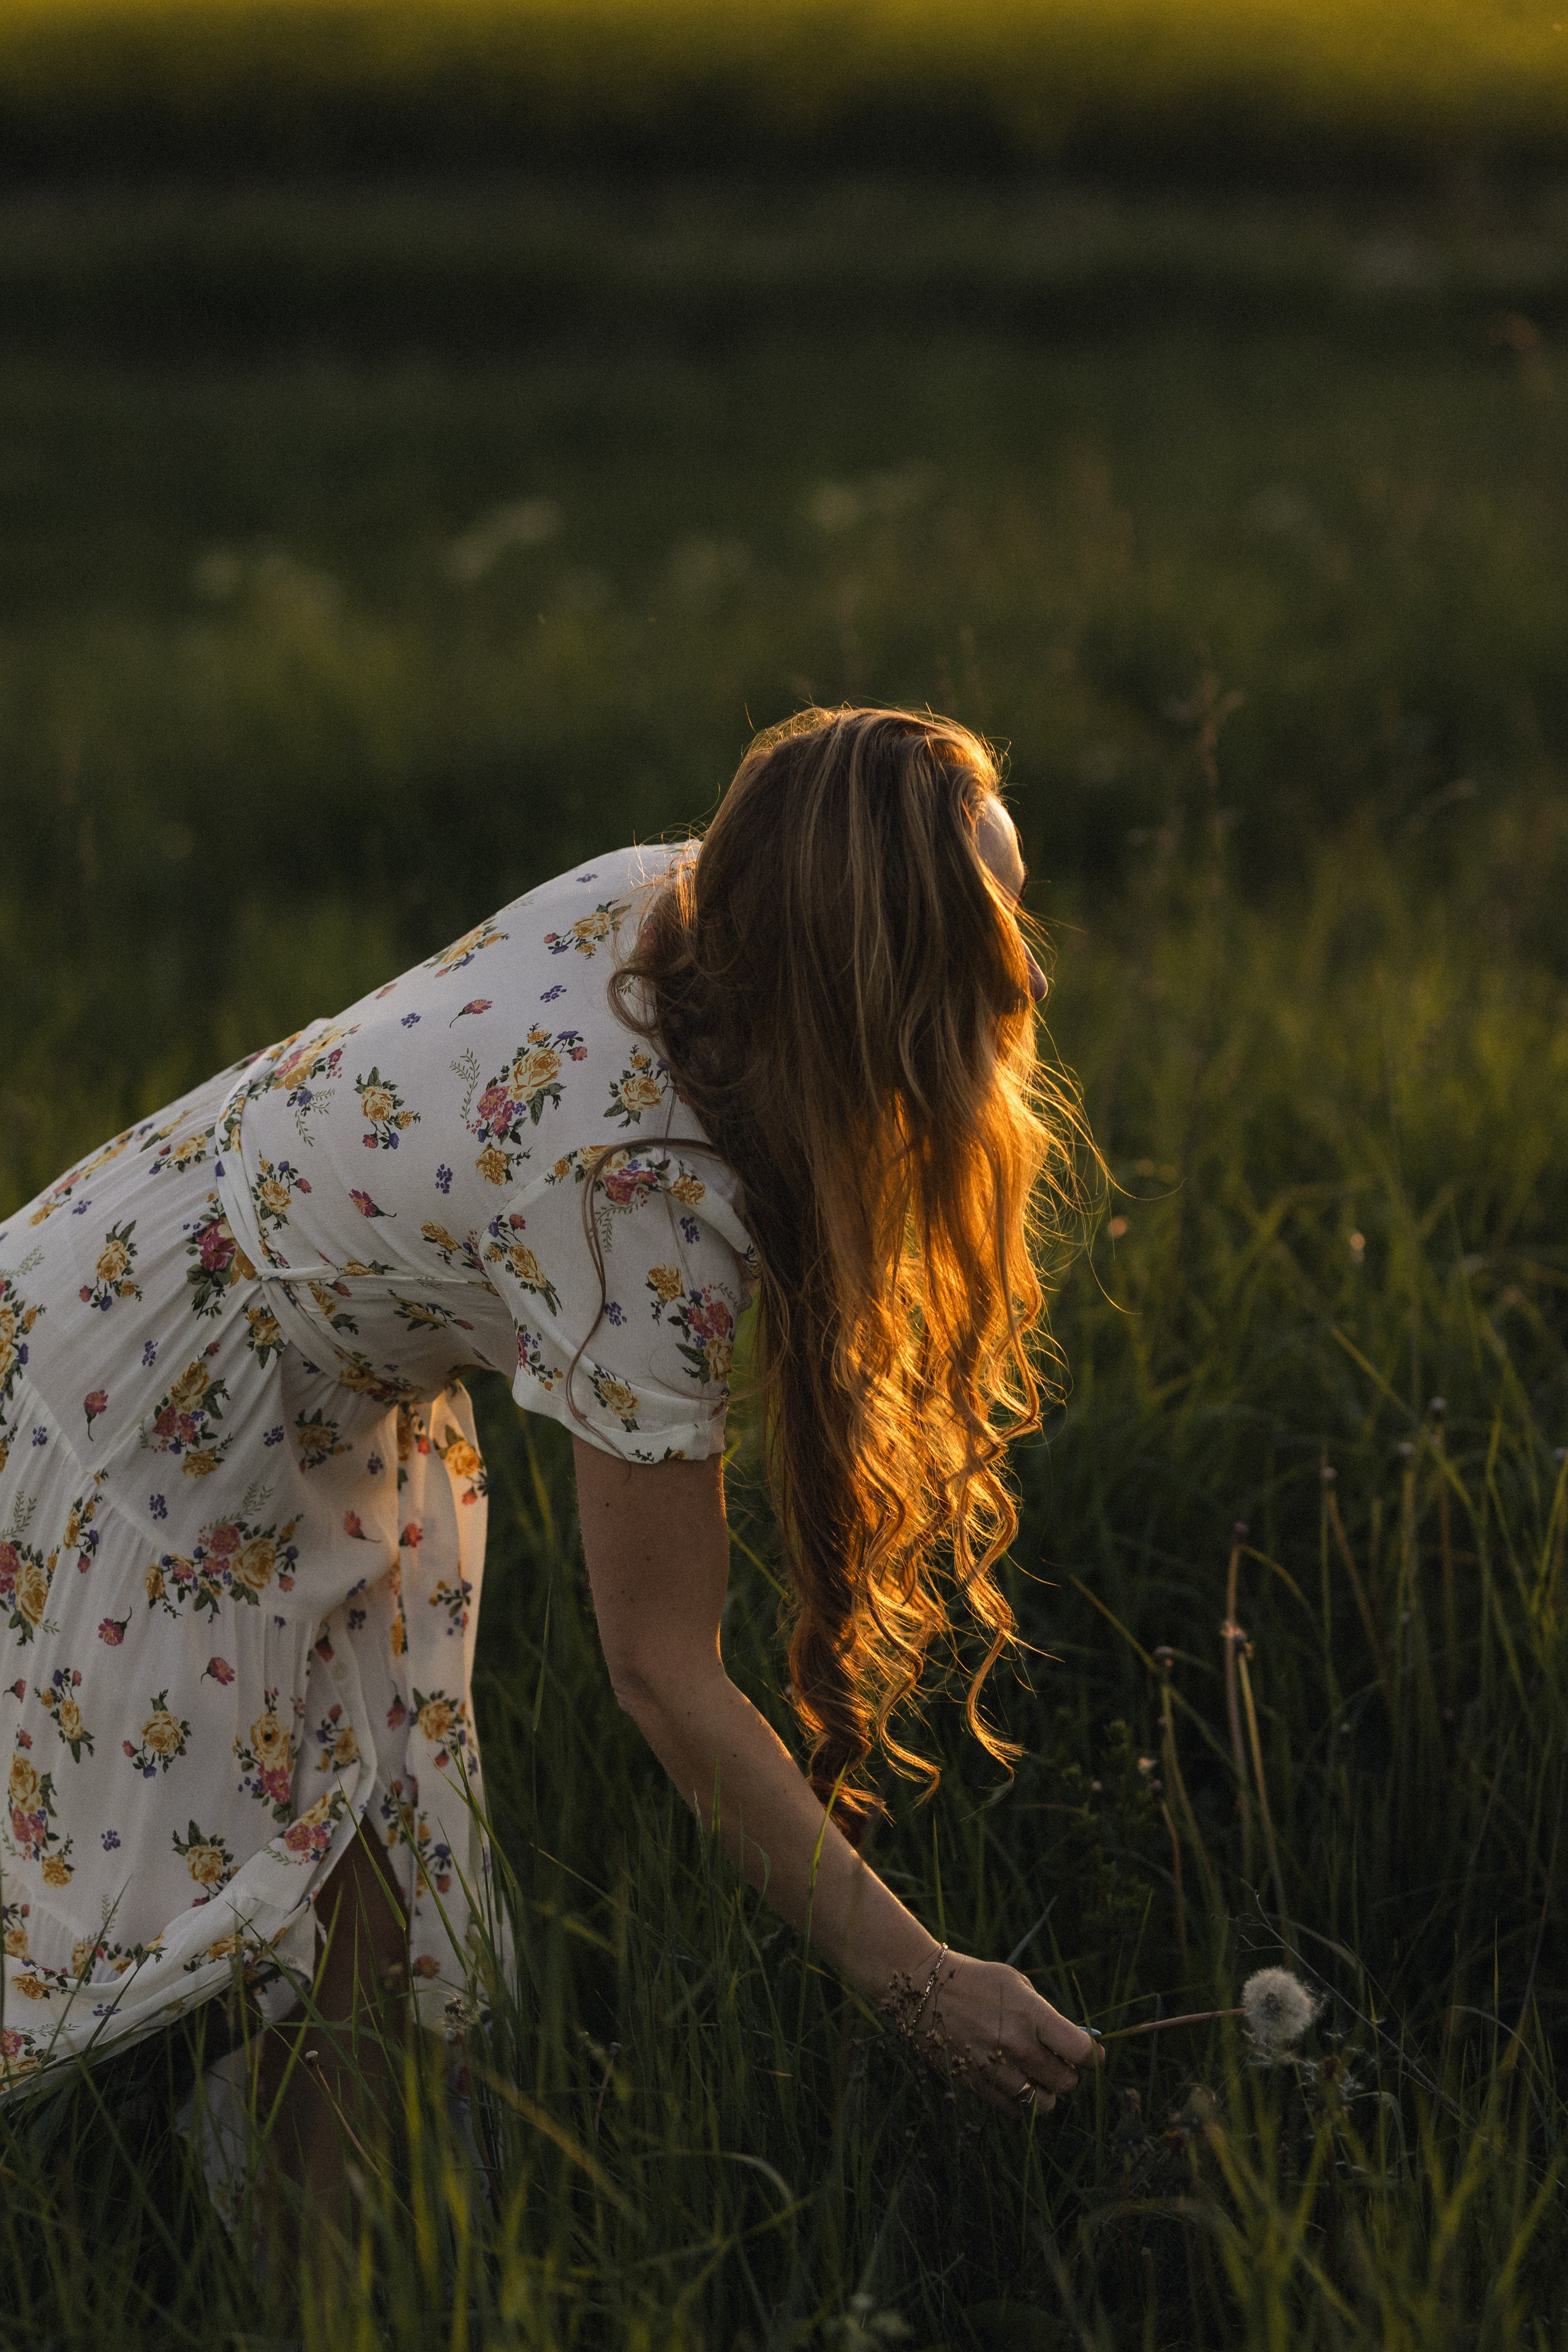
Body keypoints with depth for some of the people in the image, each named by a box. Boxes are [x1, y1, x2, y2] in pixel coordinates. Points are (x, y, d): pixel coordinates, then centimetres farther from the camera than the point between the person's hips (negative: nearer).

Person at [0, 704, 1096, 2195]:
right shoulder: (649, 1193, -36)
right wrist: (924, 1979, -26)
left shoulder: (659, 893, -15)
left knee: (368, 1937, 8)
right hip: (138, 1426, -8)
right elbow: (661, 1672, -29)